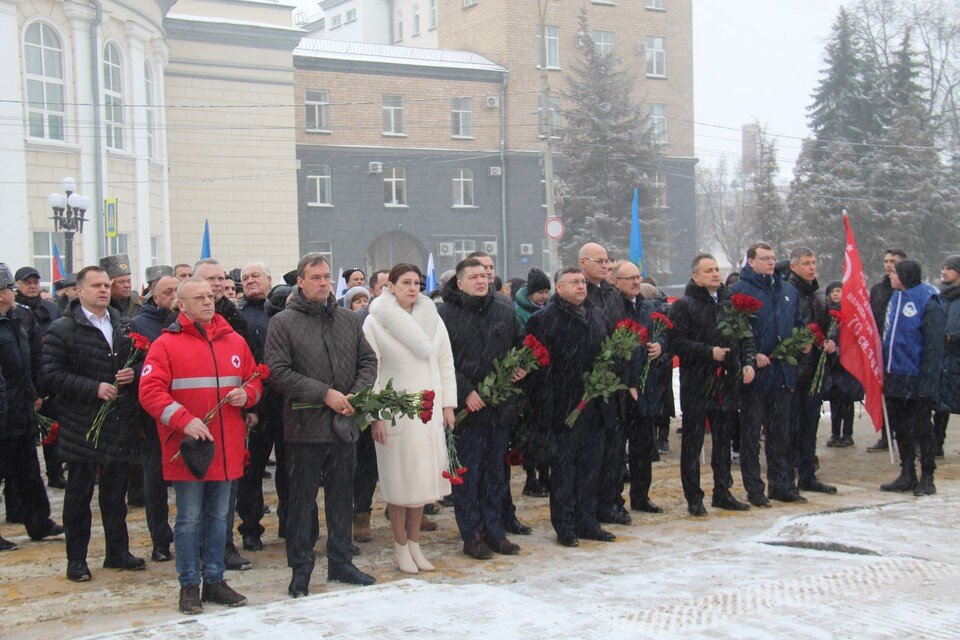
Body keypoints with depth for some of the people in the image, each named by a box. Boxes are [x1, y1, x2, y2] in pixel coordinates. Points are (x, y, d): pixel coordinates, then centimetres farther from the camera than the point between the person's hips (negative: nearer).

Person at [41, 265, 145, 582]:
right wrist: (94, 387, -19)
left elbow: (140, 362, 19)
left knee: (116, 493, 13)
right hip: (82, 426, -4)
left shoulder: (124, 326, 12)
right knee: (79, 494, 5)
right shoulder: (62, 330, -4)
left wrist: (133, 374, -4)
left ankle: (118, 552, 24)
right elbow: (52, 375, -11)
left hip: (121, 423, 4)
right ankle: (76, 559, 15)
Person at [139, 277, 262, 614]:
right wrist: (184, 420, -23)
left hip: (226, 446, 5)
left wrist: (246, 394, -6)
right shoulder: (166, 344, -5)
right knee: (189, 518, 3)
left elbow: (255, 381, 17)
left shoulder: (235, 342, 10)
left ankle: (214, 581, 23)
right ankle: (189, 585, 14)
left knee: (218, 516, 13)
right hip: (187, 446, -4)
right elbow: (150, 391, -12)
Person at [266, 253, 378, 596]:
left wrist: (357, 394, -5)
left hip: (344, 426, 5)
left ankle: (340, 562, 26)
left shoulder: (348, 319, 11)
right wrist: (325, 394, -16)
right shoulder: (282, 322, -4)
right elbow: (278, 373, -12)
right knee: (302, 500, 3)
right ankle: (301, 570, 14)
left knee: (342, 497, 14)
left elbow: (368, 360, 14)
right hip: (305, 428, -4)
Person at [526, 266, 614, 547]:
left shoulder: (596, 315, 13)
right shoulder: (546, 318, -9)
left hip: (593, 405, 7)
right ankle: (564, 527, 10)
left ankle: (587, 522, 23)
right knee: (563, 467, 1)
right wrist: (544, 406, -19)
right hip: (563, 406, -7)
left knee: (590, 464, 13)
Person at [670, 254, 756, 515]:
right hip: (696, 383, -5)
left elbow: (745, 336, 16)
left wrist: (748, 361, 1)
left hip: (726, 383, 6)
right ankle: (693, 498, 9)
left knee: (723, 440, 14)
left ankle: (722, 492, 25)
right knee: (692, 443, 1)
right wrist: (709, 352, -20)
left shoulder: (731, 302, 11)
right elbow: (676, 341, -15)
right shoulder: (684, 305, -7)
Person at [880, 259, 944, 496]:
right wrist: (884, 372, 11)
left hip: (916, 379, -7)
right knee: (900, 428, 12)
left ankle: (927, 478, 12)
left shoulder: (928, 303, -12)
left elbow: (934, 346, -14)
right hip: (894, 377, 7)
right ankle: (907, 476, 22)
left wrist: (927, 383, -19)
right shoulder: (895, 299, 11)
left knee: (921, 429, 2)